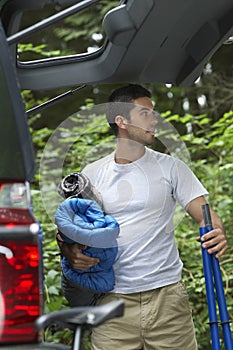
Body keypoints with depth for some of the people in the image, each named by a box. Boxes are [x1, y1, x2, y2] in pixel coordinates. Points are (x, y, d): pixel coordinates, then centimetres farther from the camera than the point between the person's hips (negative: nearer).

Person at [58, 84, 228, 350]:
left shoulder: (170, 167, 7)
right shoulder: (91, 174, 8)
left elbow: (203, 212, 0)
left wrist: (217, 234, -22)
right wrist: (71, 253, -12)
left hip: (167, 296, 0)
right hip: (112, 299, 0)